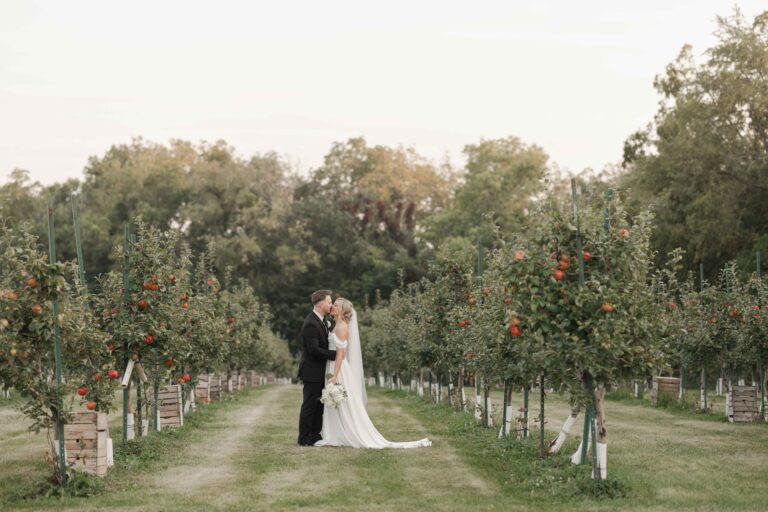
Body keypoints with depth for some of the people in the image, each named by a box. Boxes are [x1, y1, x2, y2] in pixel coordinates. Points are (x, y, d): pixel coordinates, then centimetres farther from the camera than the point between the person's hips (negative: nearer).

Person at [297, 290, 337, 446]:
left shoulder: (319, 320, 10)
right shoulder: (311, 324, -21)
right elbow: (314, 349, -25)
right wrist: (334, 354, -21)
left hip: (319, 372, 10)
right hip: (312, 372, -10)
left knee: (319, 405, 14)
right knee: (309, 405, -2)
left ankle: (315, 436, 21)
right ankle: (304, 438, 6)